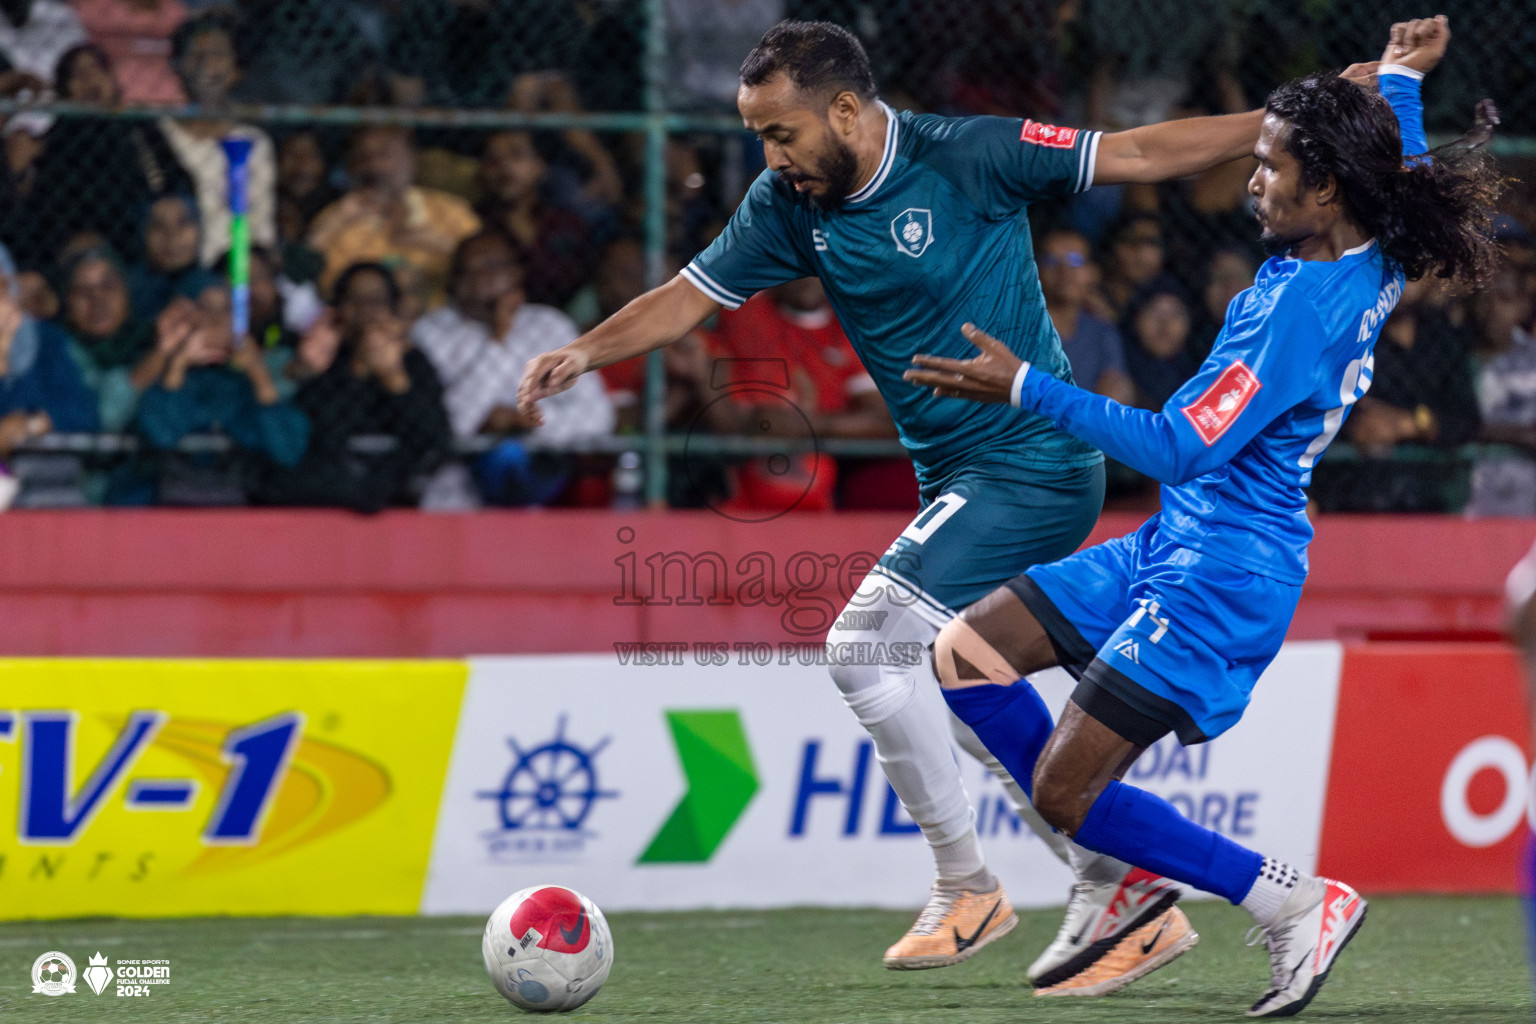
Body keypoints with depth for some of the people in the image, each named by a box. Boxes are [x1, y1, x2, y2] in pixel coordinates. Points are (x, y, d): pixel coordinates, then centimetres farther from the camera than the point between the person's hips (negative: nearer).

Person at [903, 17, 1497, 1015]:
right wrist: (1400, 80, 36)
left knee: (1064, 795, -9)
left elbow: (1183, 448, -25)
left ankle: (1300, 902, -2)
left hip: (1220, 577, -10)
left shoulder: (1304, 307, -24)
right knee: (966, 653, 9)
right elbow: (1412, 180, 28)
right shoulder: (1376, 263, 2)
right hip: (1171, 548, 10)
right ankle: (1133, 880, 11)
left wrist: (1029, 388, -22)